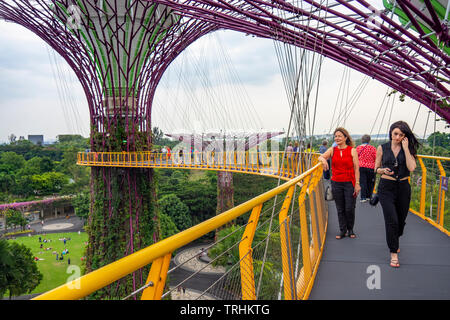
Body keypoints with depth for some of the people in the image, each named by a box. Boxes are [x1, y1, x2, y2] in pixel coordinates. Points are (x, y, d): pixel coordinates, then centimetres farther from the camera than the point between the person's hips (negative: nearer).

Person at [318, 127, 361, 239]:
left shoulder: (352, 150, -3)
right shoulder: (332, 150, 5)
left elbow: (356, 168, -4)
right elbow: (320, 157, -7)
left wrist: (357, 184, -10)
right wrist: (323, 160, -31)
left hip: (349, 183, -2)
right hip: (336, 183, 2)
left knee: (349, 208, 1)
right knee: (340, 209, 9)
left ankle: (350, 229, 22)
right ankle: (343, 230, 22)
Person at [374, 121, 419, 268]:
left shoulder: (408, 149, 2)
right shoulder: (382, 148, 1)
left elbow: (411, 168, -14)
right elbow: (376, 168, 8)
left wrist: (405, 148, -13)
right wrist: (383, 170, -15)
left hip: (403, 188, 2)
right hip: (386, 188, -2)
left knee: (401, 219, 13)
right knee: (391, 220, -10)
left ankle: (395, 241, 43)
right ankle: (393, 253, 1)